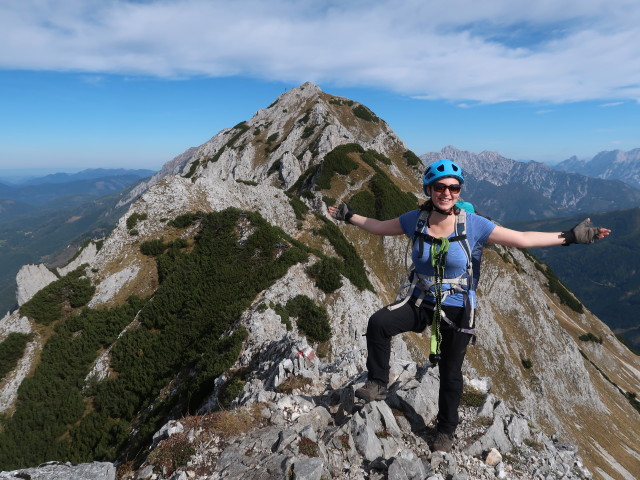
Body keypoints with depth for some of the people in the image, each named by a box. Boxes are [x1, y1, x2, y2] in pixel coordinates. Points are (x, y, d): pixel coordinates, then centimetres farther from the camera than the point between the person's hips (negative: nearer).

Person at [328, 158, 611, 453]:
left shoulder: (473, 225, -16)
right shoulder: (415, 220, -9)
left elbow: (522, 239, -13)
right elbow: (379, 227, 7)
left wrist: (570, 237, -17)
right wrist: (350, 216, 7)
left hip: (456, 310, -1)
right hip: (420, 302, 2)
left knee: (450, 374, 14)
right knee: (378, 323, -25)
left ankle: (446, 430, 40)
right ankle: (378, 384, -2)